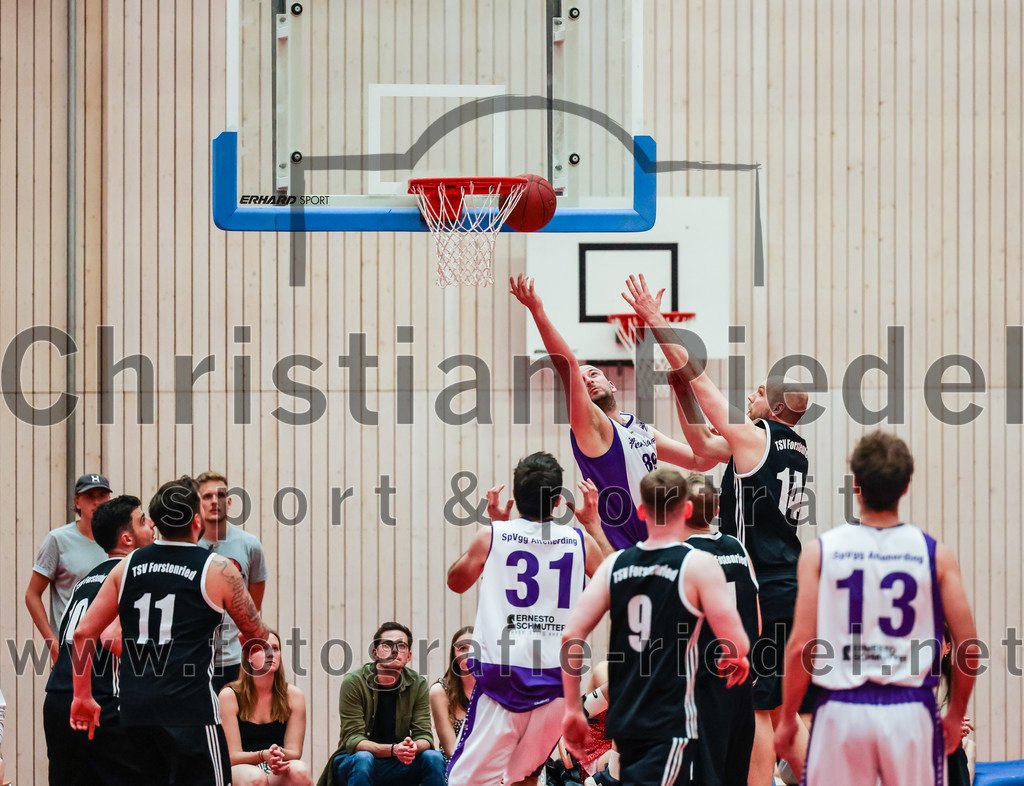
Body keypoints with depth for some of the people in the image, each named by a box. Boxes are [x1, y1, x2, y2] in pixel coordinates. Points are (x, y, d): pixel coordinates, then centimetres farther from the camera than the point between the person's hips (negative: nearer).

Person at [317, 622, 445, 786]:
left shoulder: (417, 685, -2)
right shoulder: (354, 682, -13)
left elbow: (424, 735, -6)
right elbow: (353, 739, -19)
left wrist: (414, 747, -33)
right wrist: (393, 749, -37)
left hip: (396, 766, 3)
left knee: (434, 758, -23)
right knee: (363, 758, -36)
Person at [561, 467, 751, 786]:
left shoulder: (614, 565, 5)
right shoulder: (699, 565, -8)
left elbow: (571, 637, 0)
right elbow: (737, 646, -12)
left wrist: (573, 709, 8)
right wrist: (735, 659, 12)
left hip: (624, 719, 6)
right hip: (670, 723, -6)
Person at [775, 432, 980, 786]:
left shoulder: (820, 552, -1)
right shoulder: (935, 554, 0)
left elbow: (801, 645, -4)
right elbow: (967, 645, -1)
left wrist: (787, 719, 6)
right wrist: (956, 713, 14)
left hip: (842, 712, 0)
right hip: (909, 710, 0)